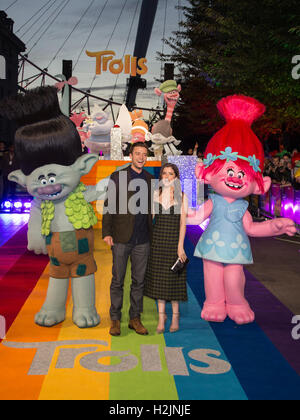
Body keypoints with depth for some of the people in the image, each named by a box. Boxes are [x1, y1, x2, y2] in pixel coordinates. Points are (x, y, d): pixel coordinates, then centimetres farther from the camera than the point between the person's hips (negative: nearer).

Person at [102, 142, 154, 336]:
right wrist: (107, 232, -9)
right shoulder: (117, 177, -1)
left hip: (143, 239, 3)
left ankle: (135, 319, 20)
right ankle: (115, 320, 16)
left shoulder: (149, 179, 10)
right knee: (118, 280, 3)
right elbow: (108, 206, -3)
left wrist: (151, 233, 12)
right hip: (122, 238, -3)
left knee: (139, 280, 9)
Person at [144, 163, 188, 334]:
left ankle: (175, 315, 21)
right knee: (159, 277, 6)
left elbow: (183, 223, -4)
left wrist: (180, 246, -11)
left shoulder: (181, 196, -2)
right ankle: (161, 316, 17)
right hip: (158, 239, 3)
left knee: (173, 278, 4)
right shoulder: (156, 194, 6)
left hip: (174, 239, -2)